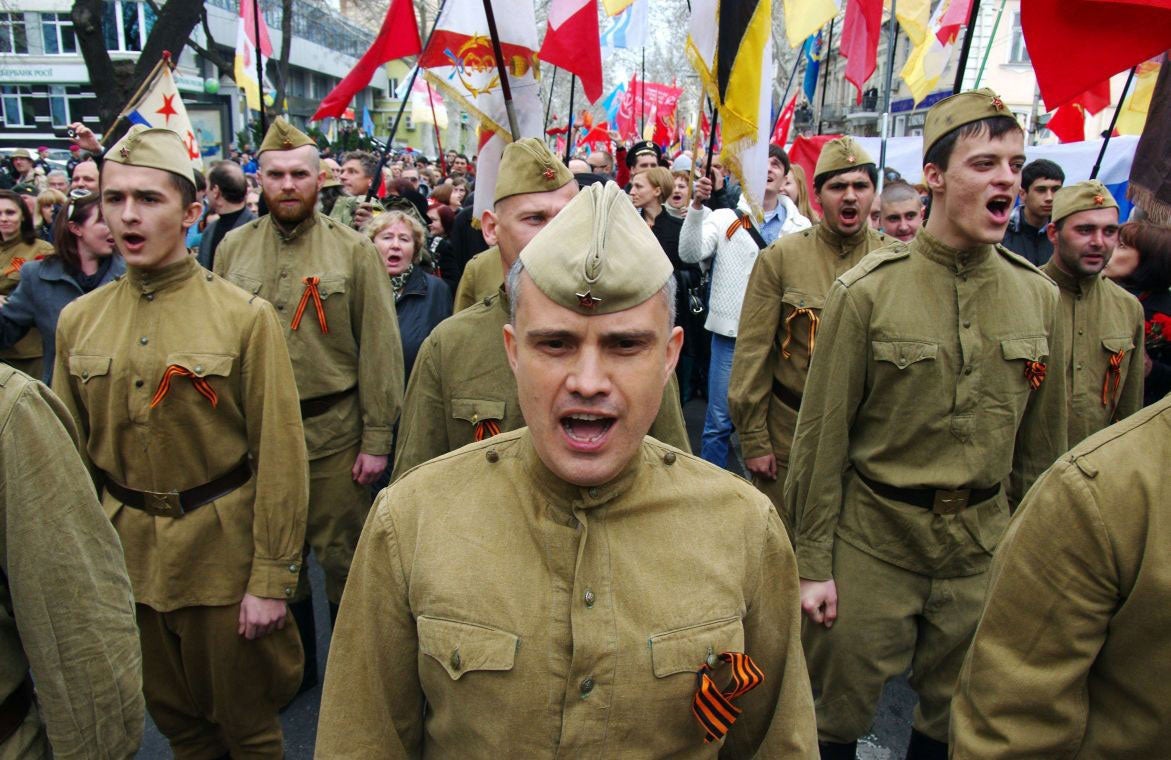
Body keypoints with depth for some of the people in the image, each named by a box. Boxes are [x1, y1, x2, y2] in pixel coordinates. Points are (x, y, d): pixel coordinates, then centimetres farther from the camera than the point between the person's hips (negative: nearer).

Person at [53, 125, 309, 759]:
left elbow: (279, 457, -13)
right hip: (125, 554, 4)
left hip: (223, 551, -4)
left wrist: (272, 580, -13)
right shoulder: (79, 320, 1)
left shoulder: (244, 317, -12)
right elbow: (73, 453, 9)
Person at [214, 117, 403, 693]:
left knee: (343, 556, 8)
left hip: (332, 429, -3)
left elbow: (379, 347, -5)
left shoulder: (354, 250, -3)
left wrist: (377, 437, -8)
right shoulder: (233, 249, 5)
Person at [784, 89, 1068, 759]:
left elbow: (1042, 443, 9)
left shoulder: (1039, 295, 0)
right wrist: (814, 562, -7)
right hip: (873, 540, -3)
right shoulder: (867, 291, -12)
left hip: (983, 543, 4)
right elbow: (823, 435, -9)